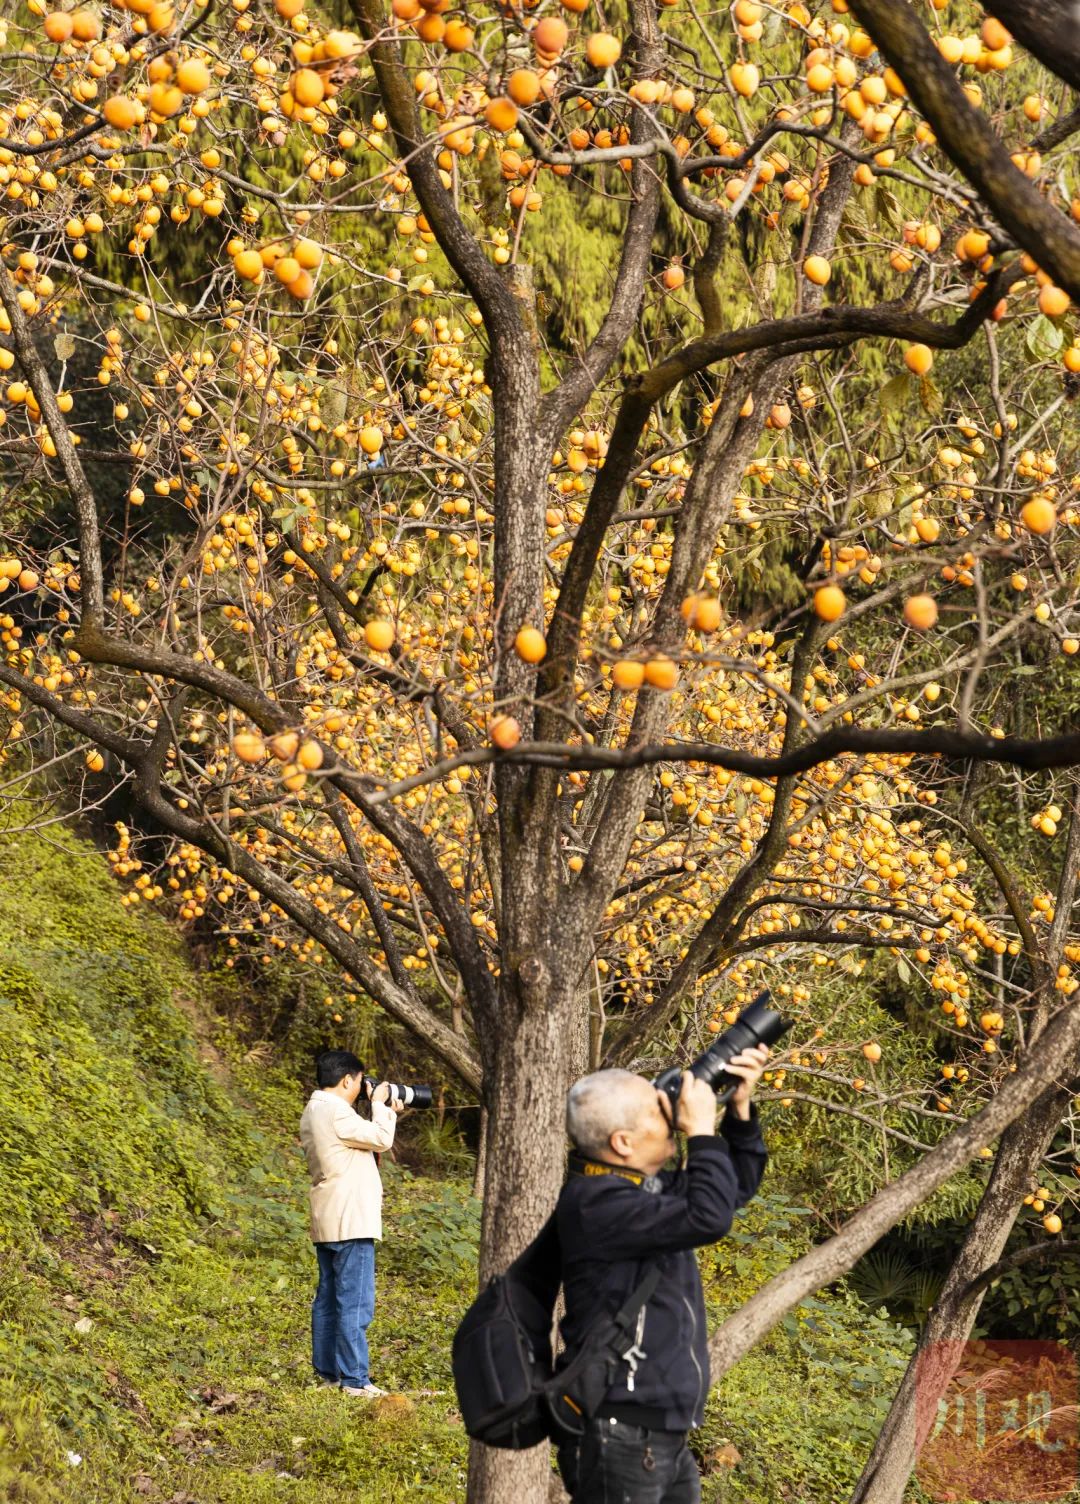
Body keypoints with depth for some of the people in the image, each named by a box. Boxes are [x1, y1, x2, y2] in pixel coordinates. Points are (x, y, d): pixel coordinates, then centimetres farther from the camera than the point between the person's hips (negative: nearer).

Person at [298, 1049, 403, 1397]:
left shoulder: (313, 1113, 16)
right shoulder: (335, 1112, -16)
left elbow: (362, 1139, 19)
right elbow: (381, 1139, -12)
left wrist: (387, 1113, 14)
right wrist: (379, 1104, 2)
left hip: (327, 1224, 11)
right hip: (351, 1222, -10)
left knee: (329, 1299, 13)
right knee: (355, 1302, -8)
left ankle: (327, 1371, 19)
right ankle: (354, 1379, -8)